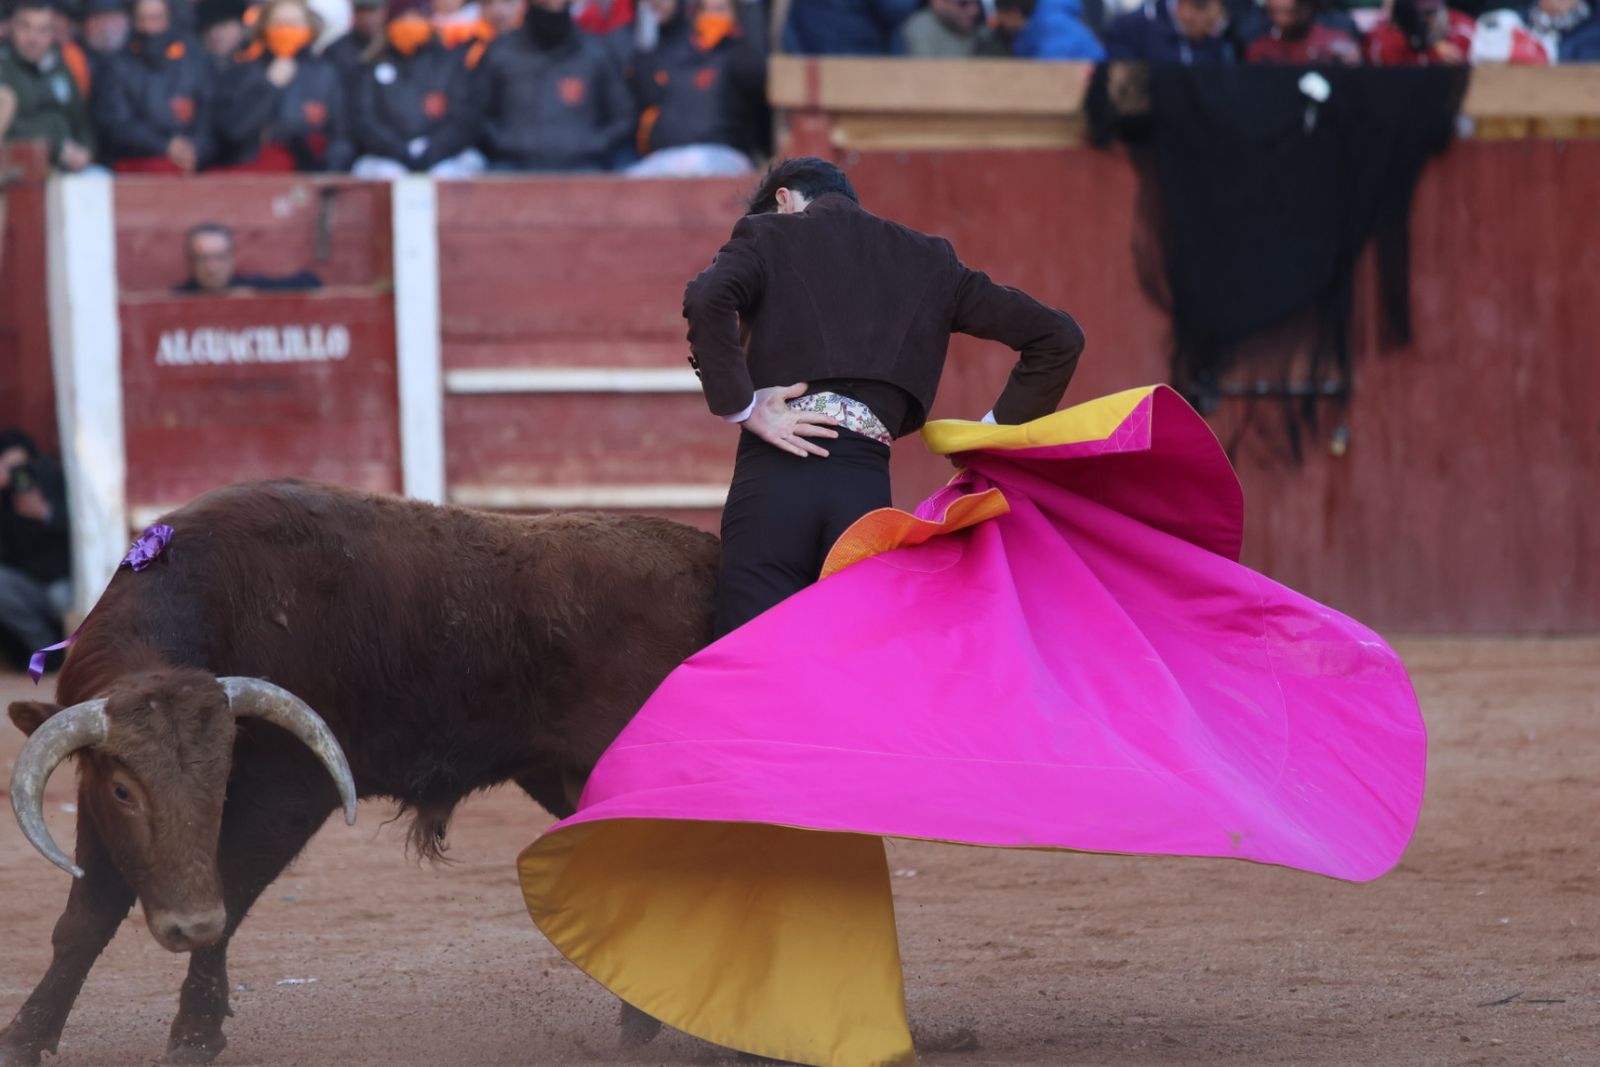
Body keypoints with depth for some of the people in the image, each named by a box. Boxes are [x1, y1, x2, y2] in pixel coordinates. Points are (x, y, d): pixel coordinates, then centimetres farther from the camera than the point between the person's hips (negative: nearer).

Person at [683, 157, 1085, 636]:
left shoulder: (768, 235, 13)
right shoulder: (930, 261, 23)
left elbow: (707, 299, -10)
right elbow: (1058, 337, 18)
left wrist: (739, 406, -3)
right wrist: (996, 435, 19)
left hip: (777, 475, -3)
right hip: (867, 487, 3)